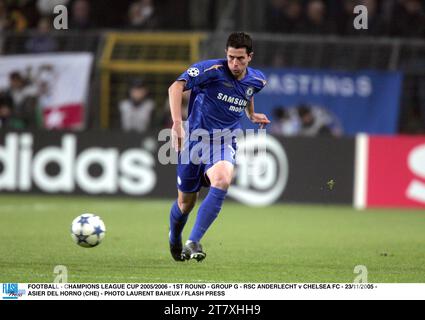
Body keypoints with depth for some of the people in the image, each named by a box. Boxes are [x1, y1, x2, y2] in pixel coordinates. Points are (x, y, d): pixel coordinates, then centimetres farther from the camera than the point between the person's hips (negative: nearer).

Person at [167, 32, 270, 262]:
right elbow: (176, 87, -25)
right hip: (194, 138, -2)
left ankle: (193, 242, -32)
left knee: (222, 181, -32)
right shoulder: (212, 70, -14)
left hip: (224, 143, 2)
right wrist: (177, 123, -34)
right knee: (185, 203, 7)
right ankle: (174, 241, 43)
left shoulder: (256, 80, 3)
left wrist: (251, 115, 19)